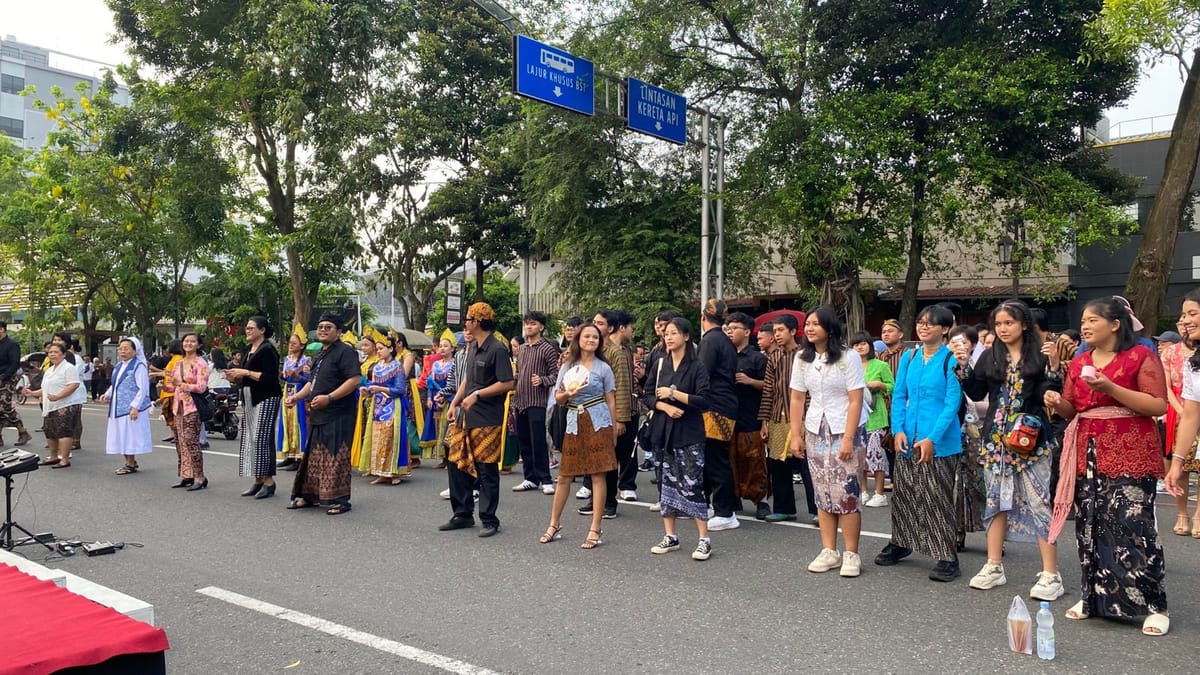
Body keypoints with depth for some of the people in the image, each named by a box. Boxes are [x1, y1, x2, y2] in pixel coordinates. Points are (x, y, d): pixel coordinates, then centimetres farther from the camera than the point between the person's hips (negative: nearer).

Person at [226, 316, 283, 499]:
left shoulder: (267, 350, -8)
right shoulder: (247, 351, 17)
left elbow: (269, 377, -18)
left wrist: (245, 373, -17)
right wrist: (234, 378, 3)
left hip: (266, 399, -9)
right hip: (249, 399, 9)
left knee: (262, 438, -11)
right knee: (249, 439, 7)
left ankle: (269, 481, -5)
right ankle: (258, 481, 13)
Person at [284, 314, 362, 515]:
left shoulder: (345, 351, -10)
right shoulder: (319, 355, 19)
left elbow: (354, 380, -20)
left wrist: (329, 398, -24)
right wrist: (296, 397, 11)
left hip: (338, 415, -9)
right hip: (318, 415, 9)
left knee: (335, 458, -6)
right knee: (314, 456, 14)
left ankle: (339, 500, 1)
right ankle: (310, 495, 24)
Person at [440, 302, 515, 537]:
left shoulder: (497, 349, -13)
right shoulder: (472, 347, 13)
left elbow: (508, 384, -17)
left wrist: (477, 395, -19)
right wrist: (454, 403, 13)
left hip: (487, 420, -8)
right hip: (465, 416, 8)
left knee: (487, 471, 0)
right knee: (457, 464, 11)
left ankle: (489, 520, 11)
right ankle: (463, 514, 24)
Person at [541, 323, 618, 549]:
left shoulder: (603, 368, 3)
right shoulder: (567, 367, 11)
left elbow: (611, 401, 4)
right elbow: (558, 398, 12)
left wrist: (613, 431, 1)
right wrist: (568, 394, -11)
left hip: (597, 423, -3)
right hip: (574, 422, 3)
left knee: (598, 475, -3)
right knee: (564, 476, 6)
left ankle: (596, 530, 3)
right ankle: (554, 524, 19)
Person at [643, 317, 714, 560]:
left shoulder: (697, 367, -5)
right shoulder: (660, 365, 10)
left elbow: (703, 401, -13)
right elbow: (648, 396, 7)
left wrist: (674, 394, -16)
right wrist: (666, 406, -11)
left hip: (689, 433, -5)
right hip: (664, 431, 5)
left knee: (692, 484, -7)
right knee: (667, 482, 9)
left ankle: (704, 540, 0)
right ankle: (670, 536, 19)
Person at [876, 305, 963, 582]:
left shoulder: (952, 360, -8)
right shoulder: (909, 357, 8)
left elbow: (953, 402, -12)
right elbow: (899, 396, 8)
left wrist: (932, 439, -18)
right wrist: (898, 430, -5)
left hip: (939, 442, -5)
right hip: (907, 439, 5)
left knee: (938, 499, -1)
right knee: (903, 494, 14)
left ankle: (948, 557, 7)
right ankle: (899, 543, 30)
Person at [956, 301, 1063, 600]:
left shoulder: (1040, 357, -2)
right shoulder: (990, 357, 9)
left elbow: (1050, 398, -8)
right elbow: (976, 393, 3)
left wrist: (1054, 367, -18)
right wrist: (964, 365, -5)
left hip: (1031, 440, -4)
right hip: (996, 440, 4)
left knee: (1038, 502, -7)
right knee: (996, 501, 10)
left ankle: (1051, 575, 1)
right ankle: (994, 567, 19)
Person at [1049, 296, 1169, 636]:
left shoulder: (1141, 356, -5)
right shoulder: (1079, 363, 12)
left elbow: (1159, 405, -13)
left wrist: (1111, 388, -22)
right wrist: (1057, 403, -5)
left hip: (1130, 456, -6)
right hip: (1088, 455, 6)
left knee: (1131, 527, -9)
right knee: (1090, 526, 9)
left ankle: (1154, 605, 3)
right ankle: (1093, 597, 21)